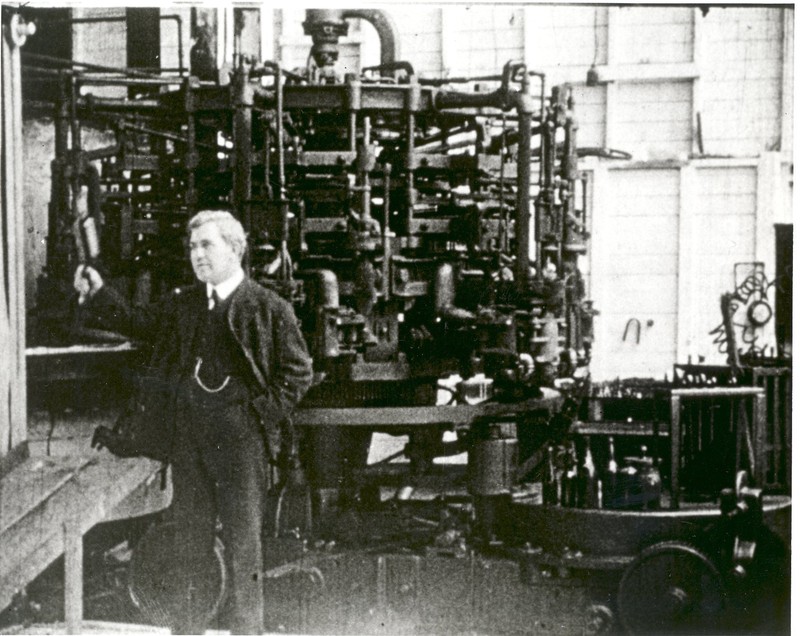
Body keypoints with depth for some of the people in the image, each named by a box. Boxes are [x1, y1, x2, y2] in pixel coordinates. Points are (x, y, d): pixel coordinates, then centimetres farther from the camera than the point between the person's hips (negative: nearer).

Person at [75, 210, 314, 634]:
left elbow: (297, 371, -3)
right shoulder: (183, 304, 11)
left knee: (243, 538, 0)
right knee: (188, 534, 12)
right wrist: (97, 294, 7)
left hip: (241, 439, -5)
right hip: (189, 436, 5)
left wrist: (264, 411, -8)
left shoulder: (267, 307, -5)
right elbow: (140, 324, 17)